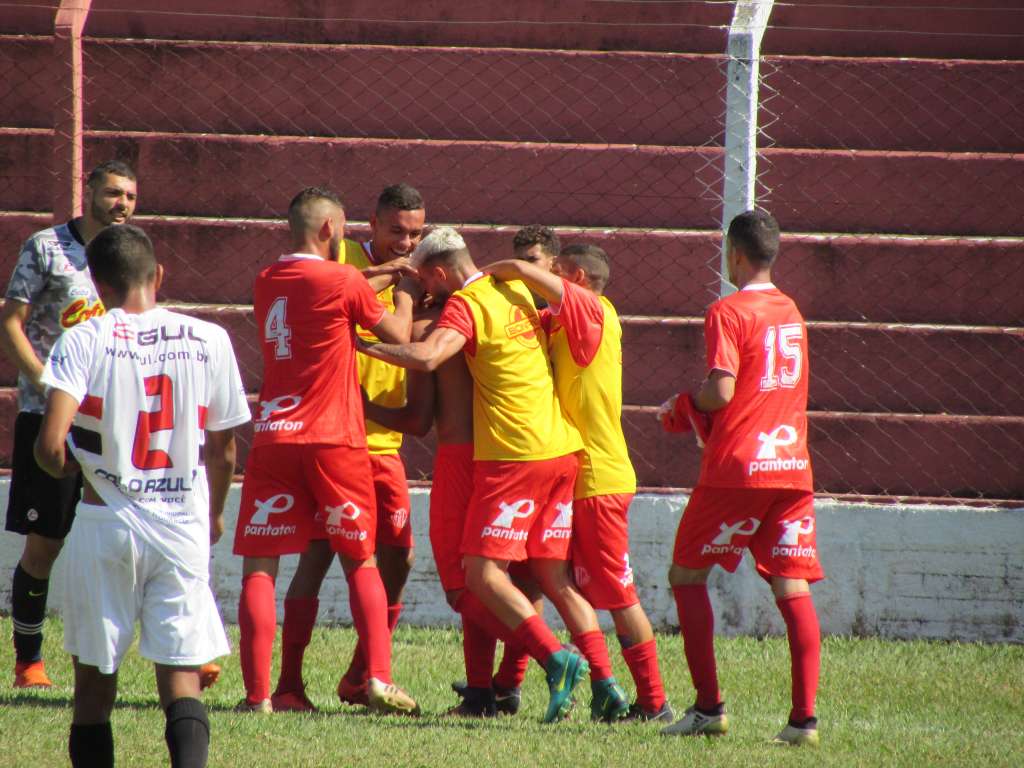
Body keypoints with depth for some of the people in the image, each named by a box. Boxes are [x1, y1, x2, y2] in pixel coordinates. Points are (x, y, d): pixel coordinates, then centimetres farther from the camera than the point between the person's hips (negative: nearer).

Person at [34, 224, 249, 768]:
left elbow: (50, 444, -17)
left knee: (94, 682, 11)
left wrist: (64, 465, 7)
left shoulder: (84, 341, -7)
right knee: (181, 681, 0)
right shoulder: (209, 341, 2)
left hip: (107, 521, -1)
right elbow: (224, 448, 11)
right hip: (184, 526, 1)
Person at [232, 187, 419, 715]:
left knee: (259, 567, 2)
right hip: (335, 441, -2)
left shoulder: (267, 282, 10)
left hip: (273, 437, 3)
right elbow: (399, 336, 6)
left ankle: (258, 693, -8)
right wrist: (404, 293, 24)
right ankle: (378, 678, 1)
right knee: (361, 562, 12)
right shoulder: (342, 281, -5)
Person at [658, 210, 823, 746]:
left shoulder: (728, 313, -8)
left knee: (687, 575, 8)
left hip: (737, 467, -6)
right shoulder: (790, 312, 15)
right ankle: (804, 717, -8)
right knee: (792, 587, 2)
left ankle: (708, 707, 2)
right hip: (792, 465, 6)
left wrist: (683, 404, 3)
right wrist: (699, 415, 23)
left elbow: (721, 390, -18)